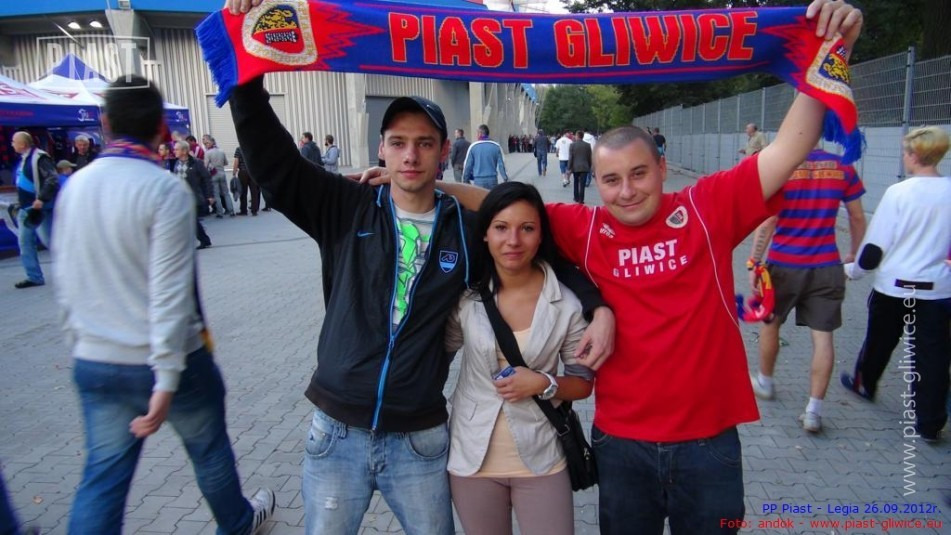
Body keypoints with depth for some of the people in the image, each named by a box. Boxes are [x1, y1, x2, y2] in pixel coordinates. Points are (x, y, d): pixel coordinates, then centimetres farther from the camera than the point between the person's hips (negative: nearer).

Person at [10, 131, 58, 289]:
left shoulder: (39, 158, -16)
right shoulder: (23, 159, 13)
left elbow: (52, 180, -24)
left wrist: (41, 199, -29)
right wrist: (21, 201, 20)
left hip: (39, 208, -9)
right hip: (26, 208, 9)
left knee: (49, 240, -3)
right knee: (25, 242, 7)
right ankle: (34, 277, 12)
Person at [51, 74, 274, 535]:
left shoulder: (74, 186, 2)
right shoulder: (165, 190, -18)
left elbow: (64, 282, 9)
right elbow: (170, 292, -22)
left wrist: (79, 346, 20)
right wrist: (166, 380, -20)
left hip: (93, 363, 5)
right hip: (159, 360, -5)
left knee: (103, 472, 12)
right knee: (208, 446, 18)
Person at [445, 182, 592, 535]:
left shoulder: (566, 302, -10)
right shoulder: (465, 294, -8)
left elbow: (584, 382, -1)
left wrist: (543, 383, -18)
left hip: (541, 461, -1)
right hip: (473, 458, 1)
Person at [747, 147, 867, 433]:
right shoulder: (843, 168, 0)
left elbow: (767, 221, -13)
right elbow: (857, 217, 7)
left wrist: (754, 262, -7)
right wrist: (854, 254, 21)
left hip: (784, 265, -2)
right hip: (826, 268, 2)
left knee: (770, 323, 19)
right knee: (823, 337, 4)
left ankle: (765, 382, 38)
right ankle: (814, 410, 5)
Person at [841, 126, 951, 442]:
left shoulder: (899, 192, -14)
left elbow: (876, 244, -12)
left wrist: (854, 270, 3)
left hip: (894, 286, -2)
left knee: (879, 341, 19)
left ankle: (864, 383, 42)